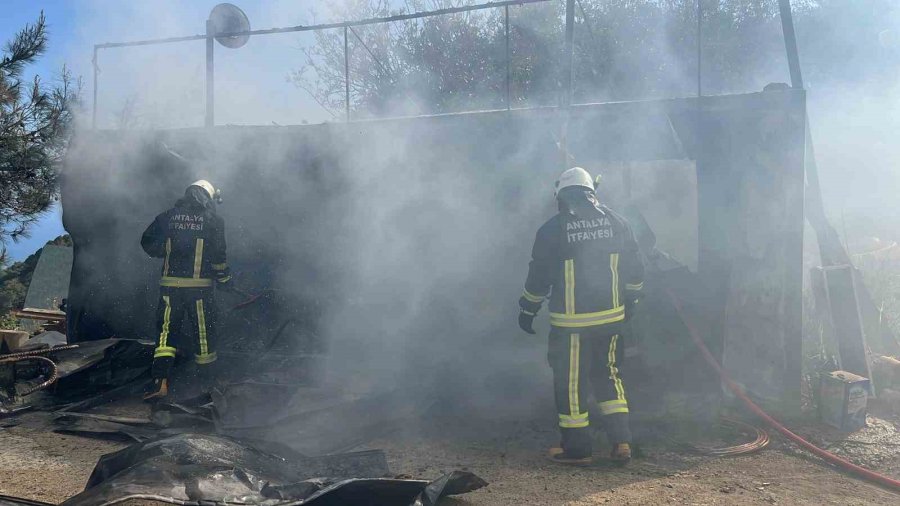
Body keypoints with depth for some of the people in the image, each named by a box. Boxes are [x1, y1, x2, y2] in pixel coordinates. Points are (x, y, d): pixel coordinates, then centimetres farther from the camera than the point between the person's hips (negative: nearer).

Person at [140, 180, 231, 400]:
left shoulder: (168, 217, 8)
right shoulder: (213, 220, 0)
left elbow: (147, 242, 9)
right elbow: (217, 254, -6)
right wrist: (223, 278, 6)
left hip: (170, 284, 2)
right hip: (200, 285, -2)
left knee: (167, 330, 5)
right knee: (203, 330, 10)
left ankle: (160, 382, -8)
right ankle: (207, 380, 22)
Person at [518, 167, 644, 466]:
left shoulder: (552, 230, -8)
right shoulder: (615, 222, 3)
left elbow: (538, 278, -4)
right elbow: (635, 269, 8)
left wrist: (527, 311, 8)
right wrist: (630, 301, 22)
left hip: (571, 322, -4)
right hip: (611, 317, 4)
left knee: (571, 382, 6)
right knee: (608, 375, 18)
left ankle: (577, 449, 13)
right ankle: (621, 441, 14)